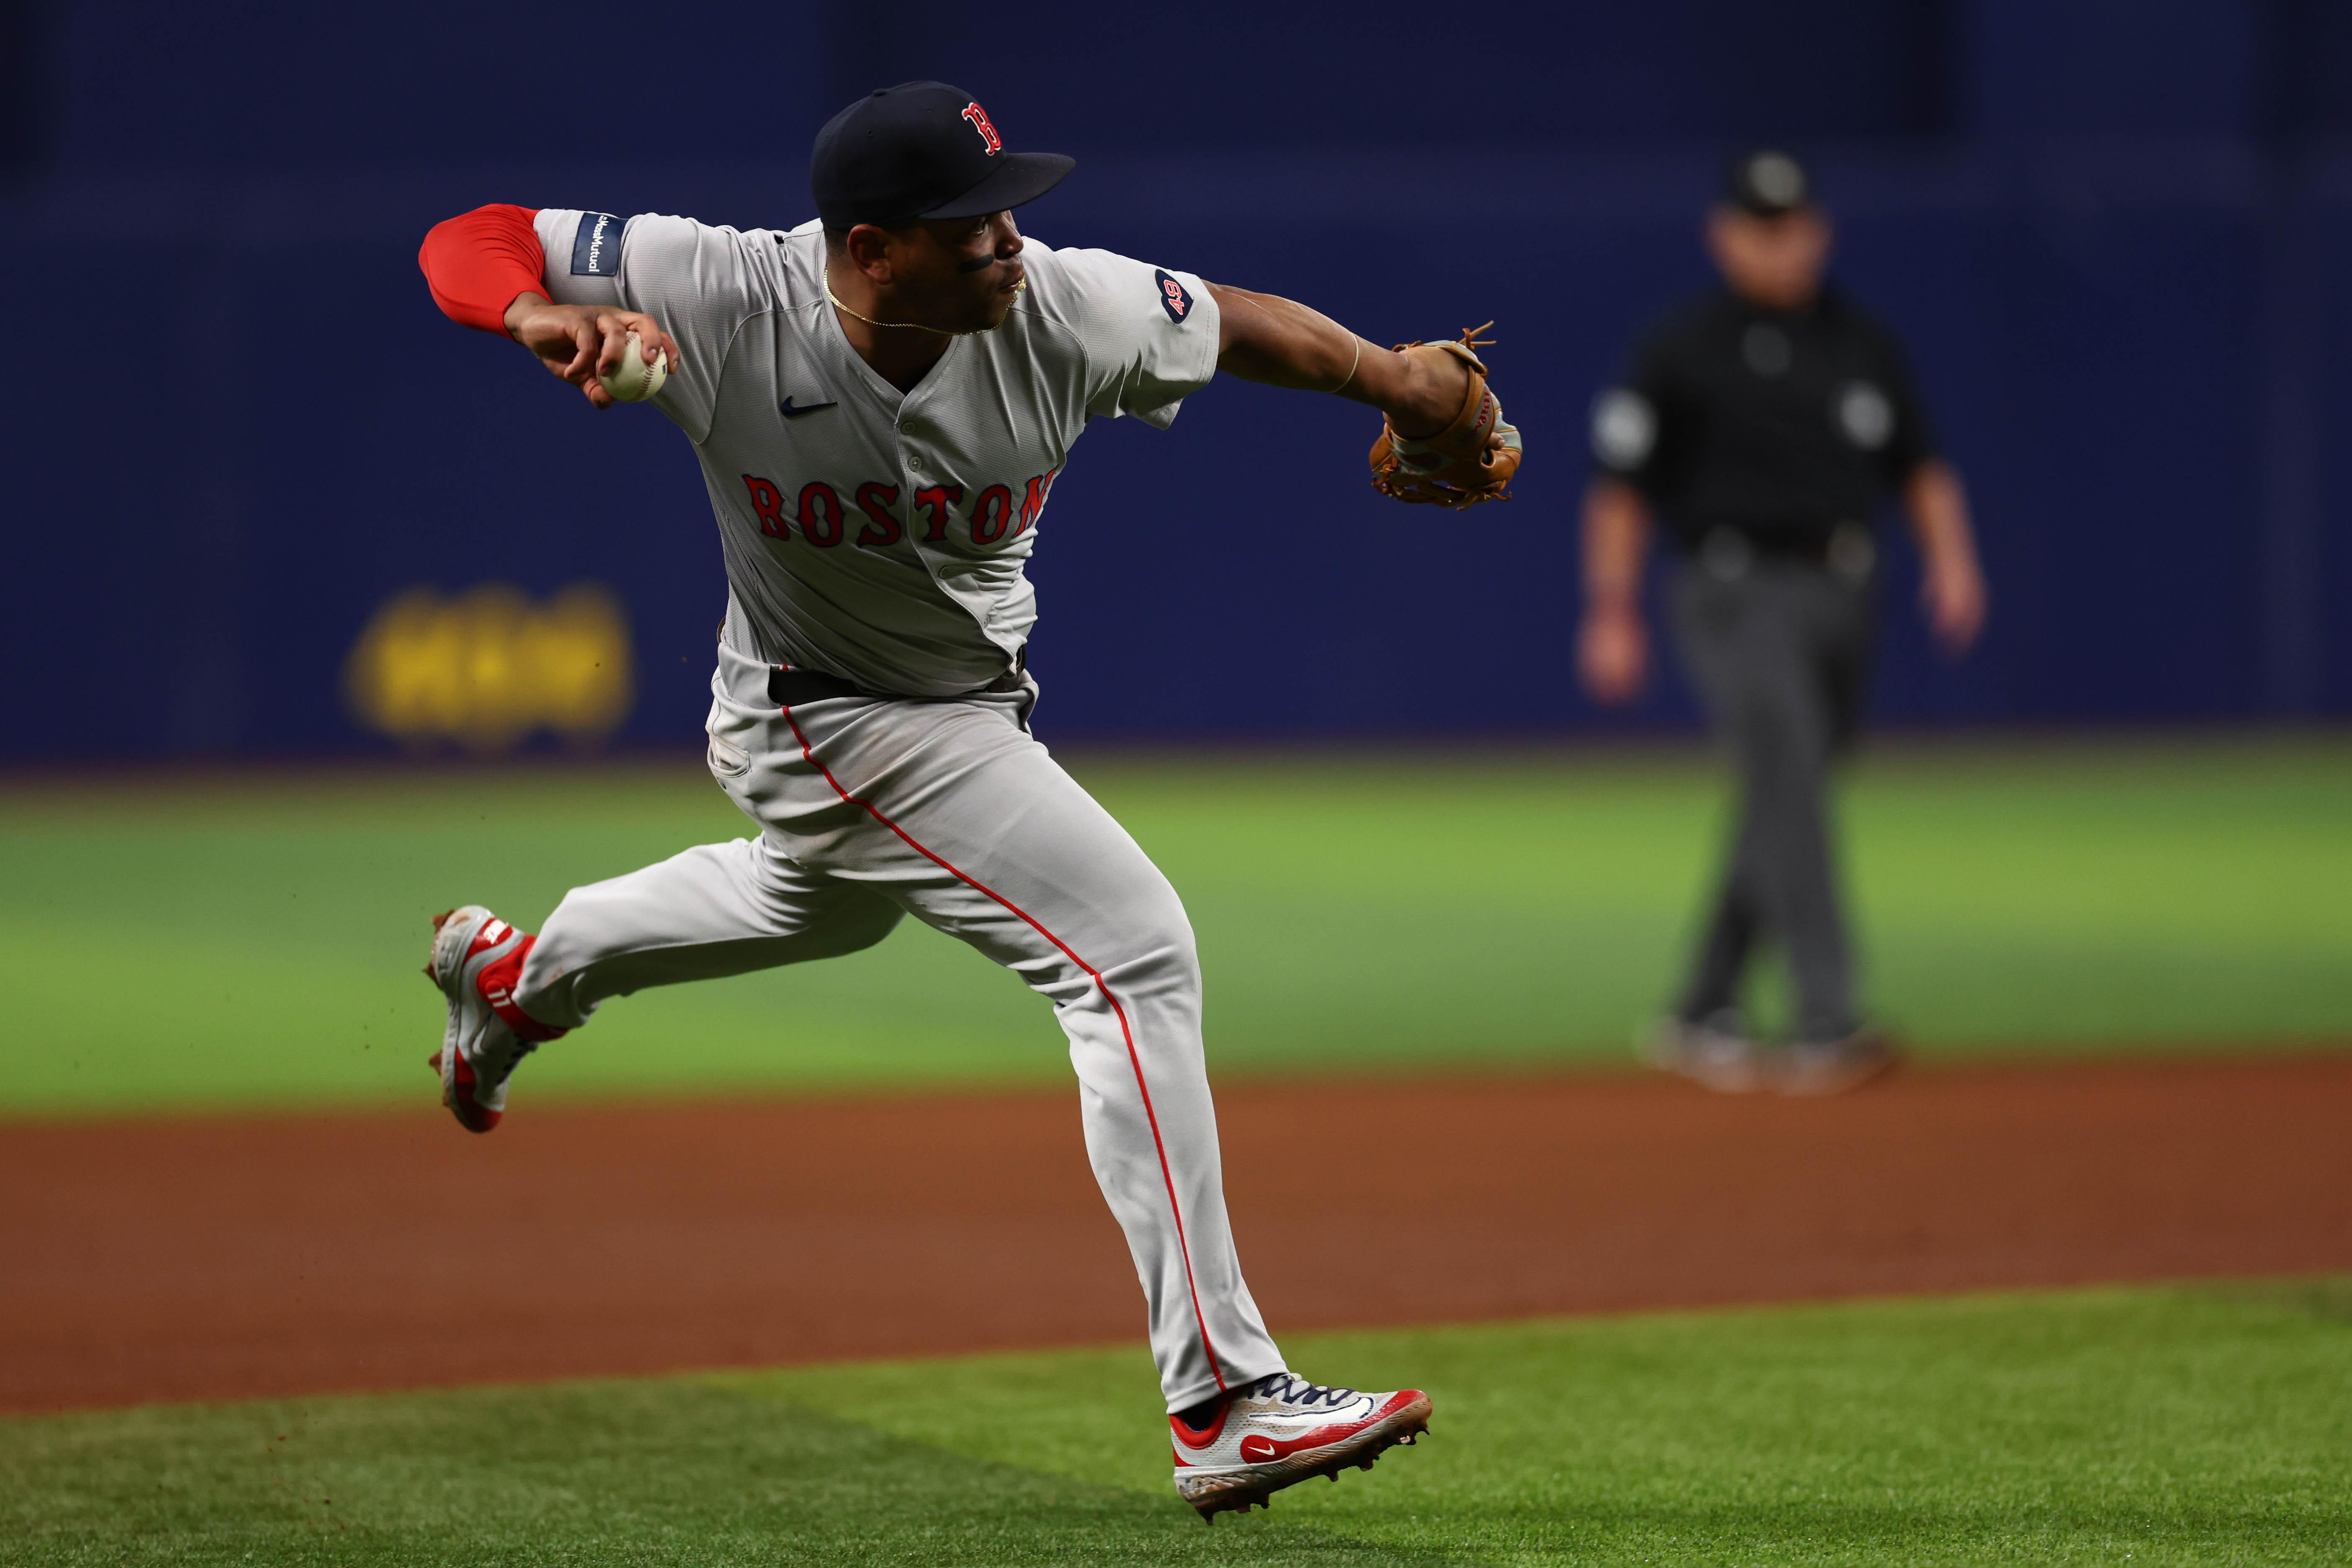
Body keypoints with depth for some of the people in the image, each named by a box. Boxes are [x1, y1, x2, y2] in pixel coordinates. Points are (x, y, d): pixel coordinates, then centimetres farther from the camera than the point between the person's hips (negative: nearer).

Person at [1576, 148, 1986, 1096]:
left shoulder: (1862, 345, 13)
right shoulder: (1684, 351, -2)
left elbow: (1919, 466, 16)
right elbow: (1621, 485, -2)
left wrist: (1950, 557, -1)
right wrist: (1611, 616, -8)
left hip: (1839, 593, 6)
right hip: (1738, 593, -6)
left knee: (1782, 813, 10)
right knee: (1788, 793, -18)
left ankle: (1700, 1018, 22)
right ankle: (1825, 1024, -26)